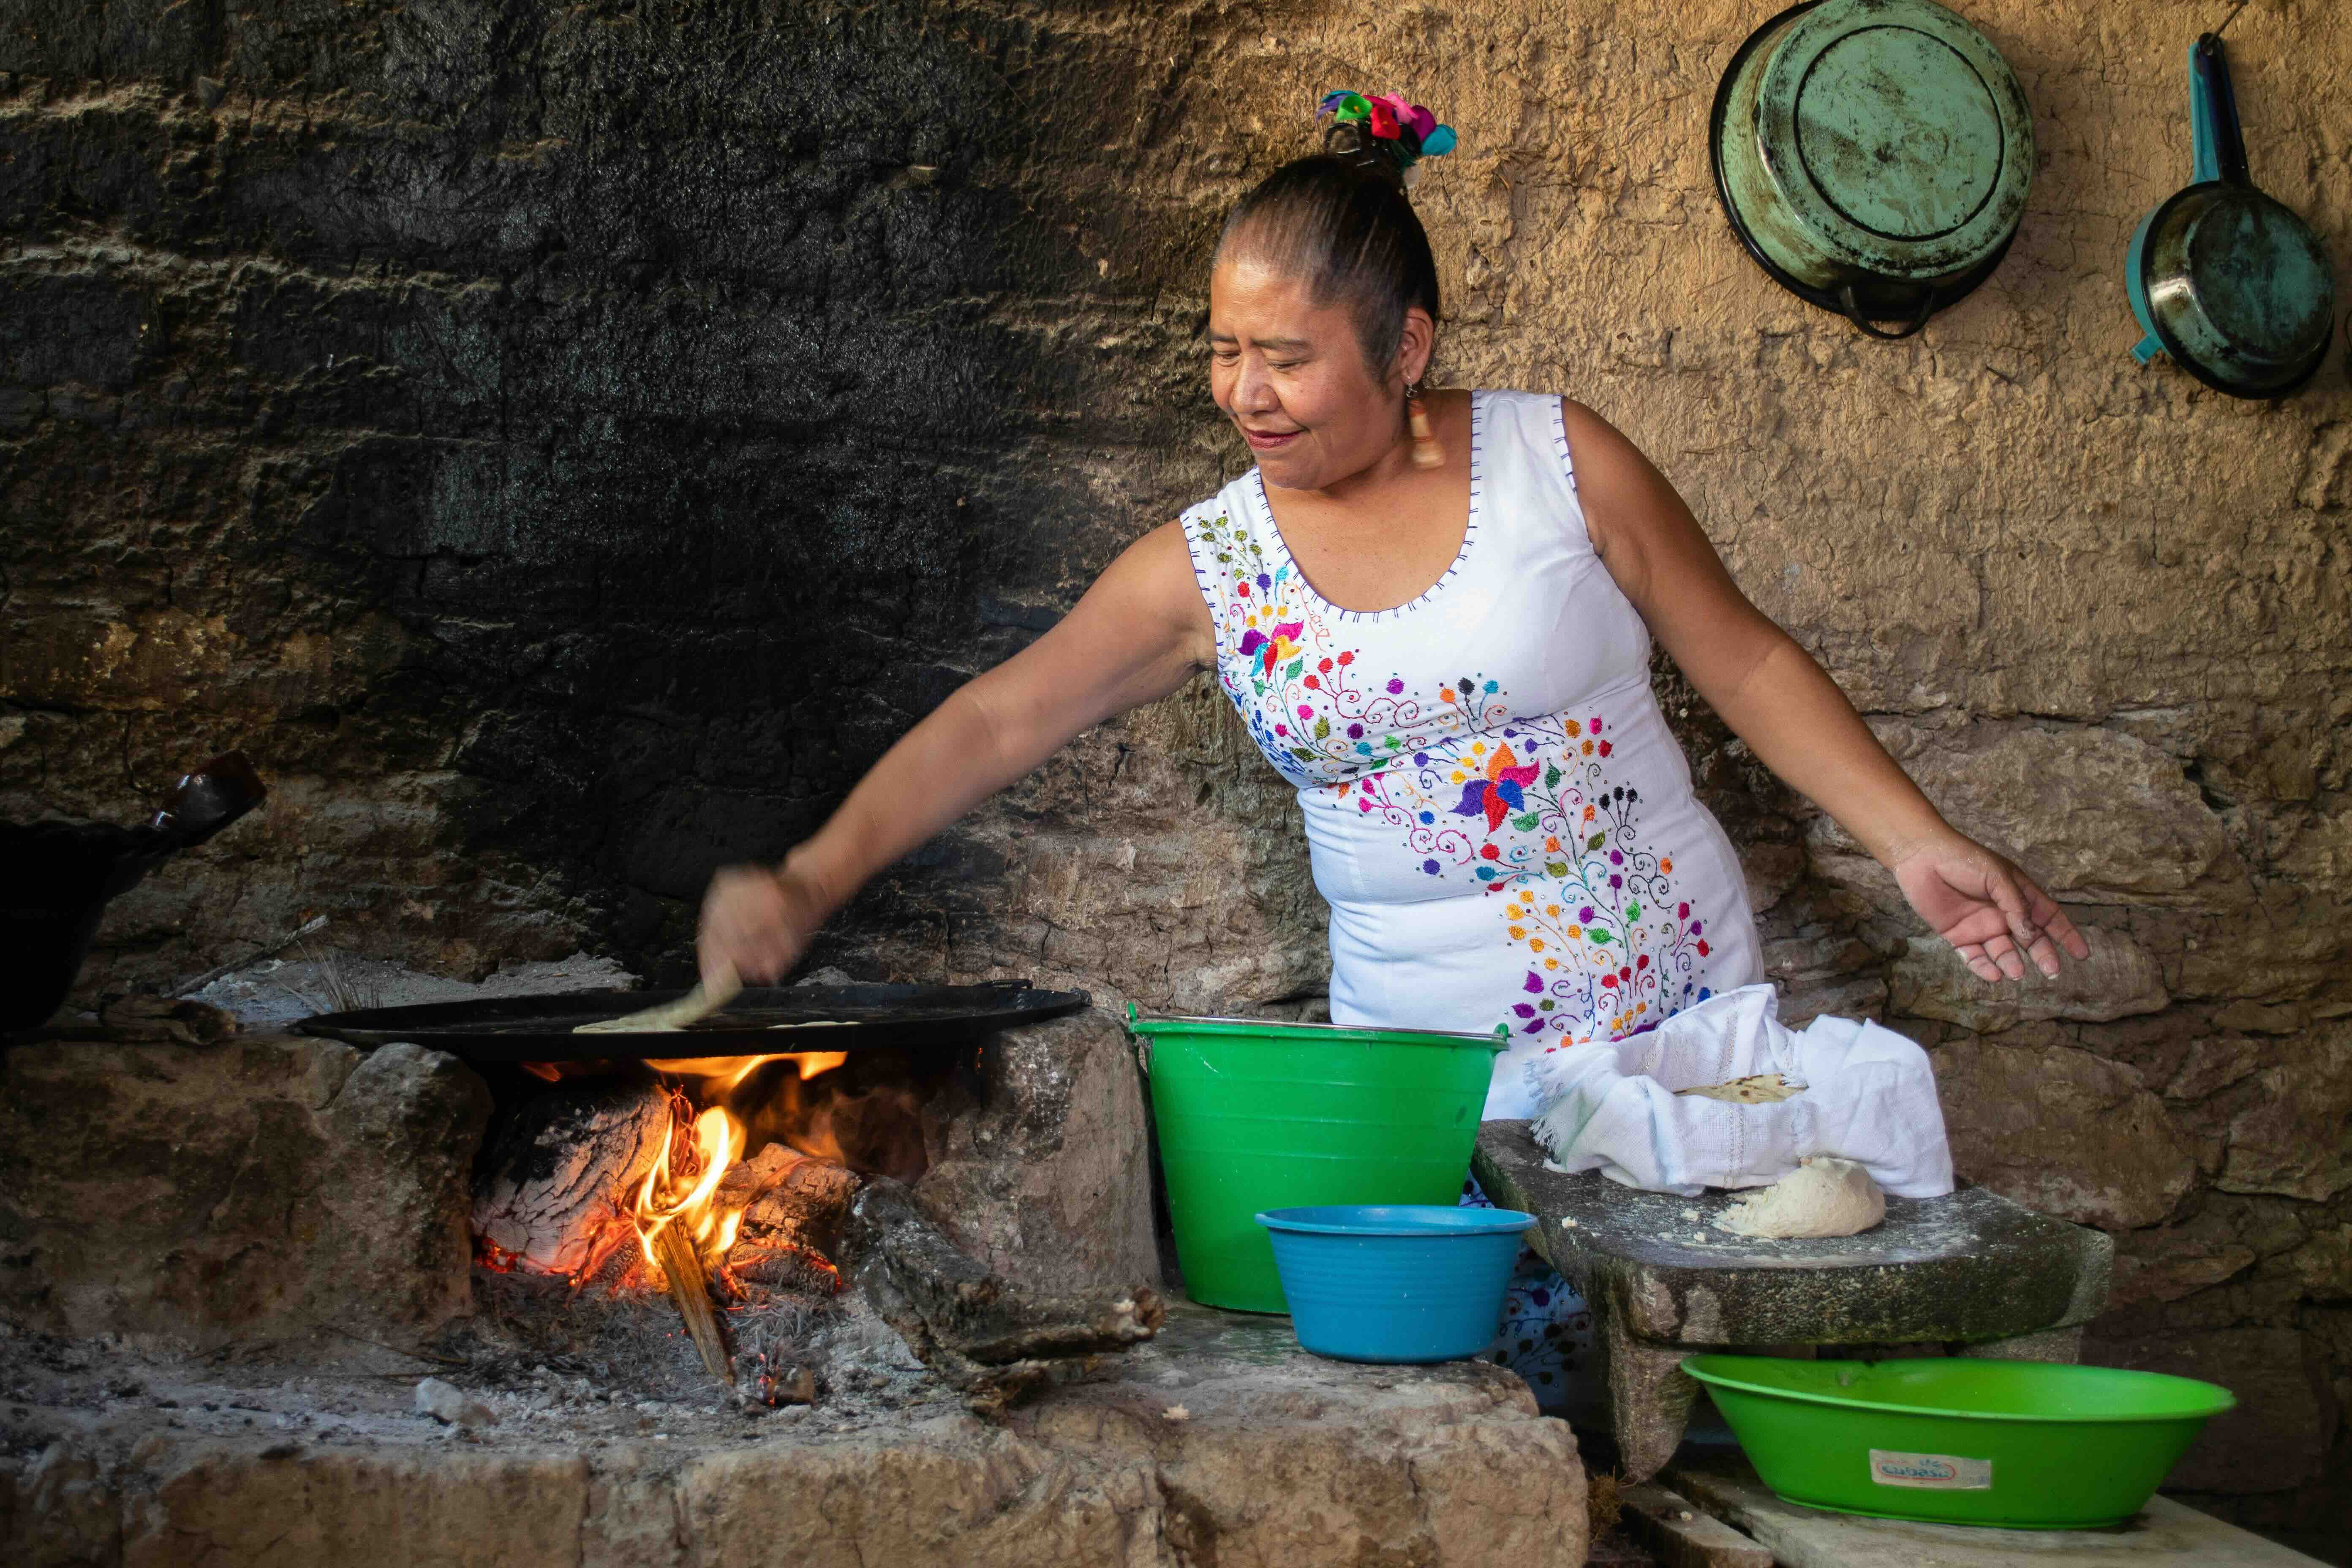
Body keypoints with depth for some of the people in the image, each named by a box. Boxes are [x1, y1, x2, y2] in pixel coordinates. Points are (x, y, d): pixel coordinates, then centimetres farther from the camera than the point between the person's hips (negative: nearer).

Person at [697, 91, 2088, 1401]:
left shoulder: (1557, 460, -5)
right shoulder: (1209, 568, -2)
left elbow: (1747, 663, 2)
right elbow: (997, 724, -3)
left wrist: (1918, 842, -4)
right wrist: (814, 880, -15)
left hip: (1675, 1021, 0)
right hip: (1427, 1079, 1)